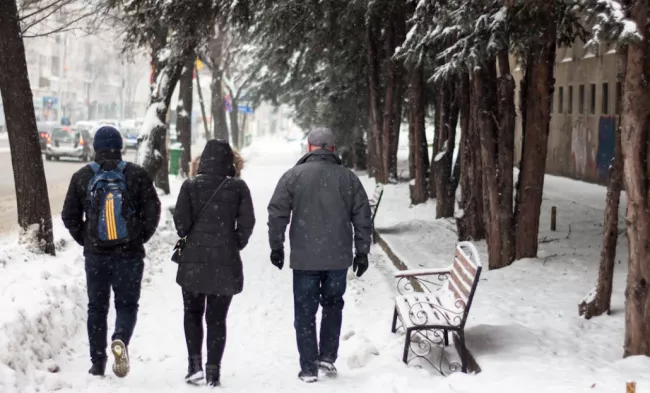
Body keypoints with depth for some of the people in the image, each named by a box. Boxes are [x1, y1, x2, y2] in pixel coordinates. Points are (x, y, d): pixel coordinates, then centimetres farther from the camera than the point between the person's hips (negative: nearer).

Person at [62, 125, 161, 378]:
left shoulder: (82, 177, 1)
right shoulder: (136, 175, -3)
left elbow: (69, 216, 2)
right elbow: (153, 210, -4)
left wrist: (85, 240, 13)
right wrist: (141, 238, 7)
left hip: (95, 253, 1)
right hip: (130, 253, -1)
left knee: (97, 307, 12)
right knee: (127, 304, 9)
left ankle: (98, 363, 11)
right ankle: (121, 339, -20)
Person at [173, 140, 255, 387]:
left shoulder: (190, 185, -4)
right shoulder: (238, 187, -3)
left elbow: (181, 220, -7)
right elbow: (247, 222, -5)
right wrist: (236, 245, 10)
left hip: (194, 259, 0)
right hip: (226, 262, 0)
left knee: (193, 313, 16)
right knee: (217, 318, 7)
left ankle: (195, 364, 5)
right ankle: (213, 371, 5)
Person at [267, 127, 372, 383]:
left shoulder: (293, 176, -3)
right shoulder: (348, 177, 2)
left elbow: (277, 213, -5)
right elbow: (362, 218, 3)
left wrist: (276, 247, 5)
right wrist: (362, 252, 11)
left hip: (305, 258, -2)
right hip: (338, 258, 2)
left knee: (305, 312, 7)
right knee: (333, 306, 21)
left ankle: (309, 368, 7)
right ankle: (327, 357, 16)